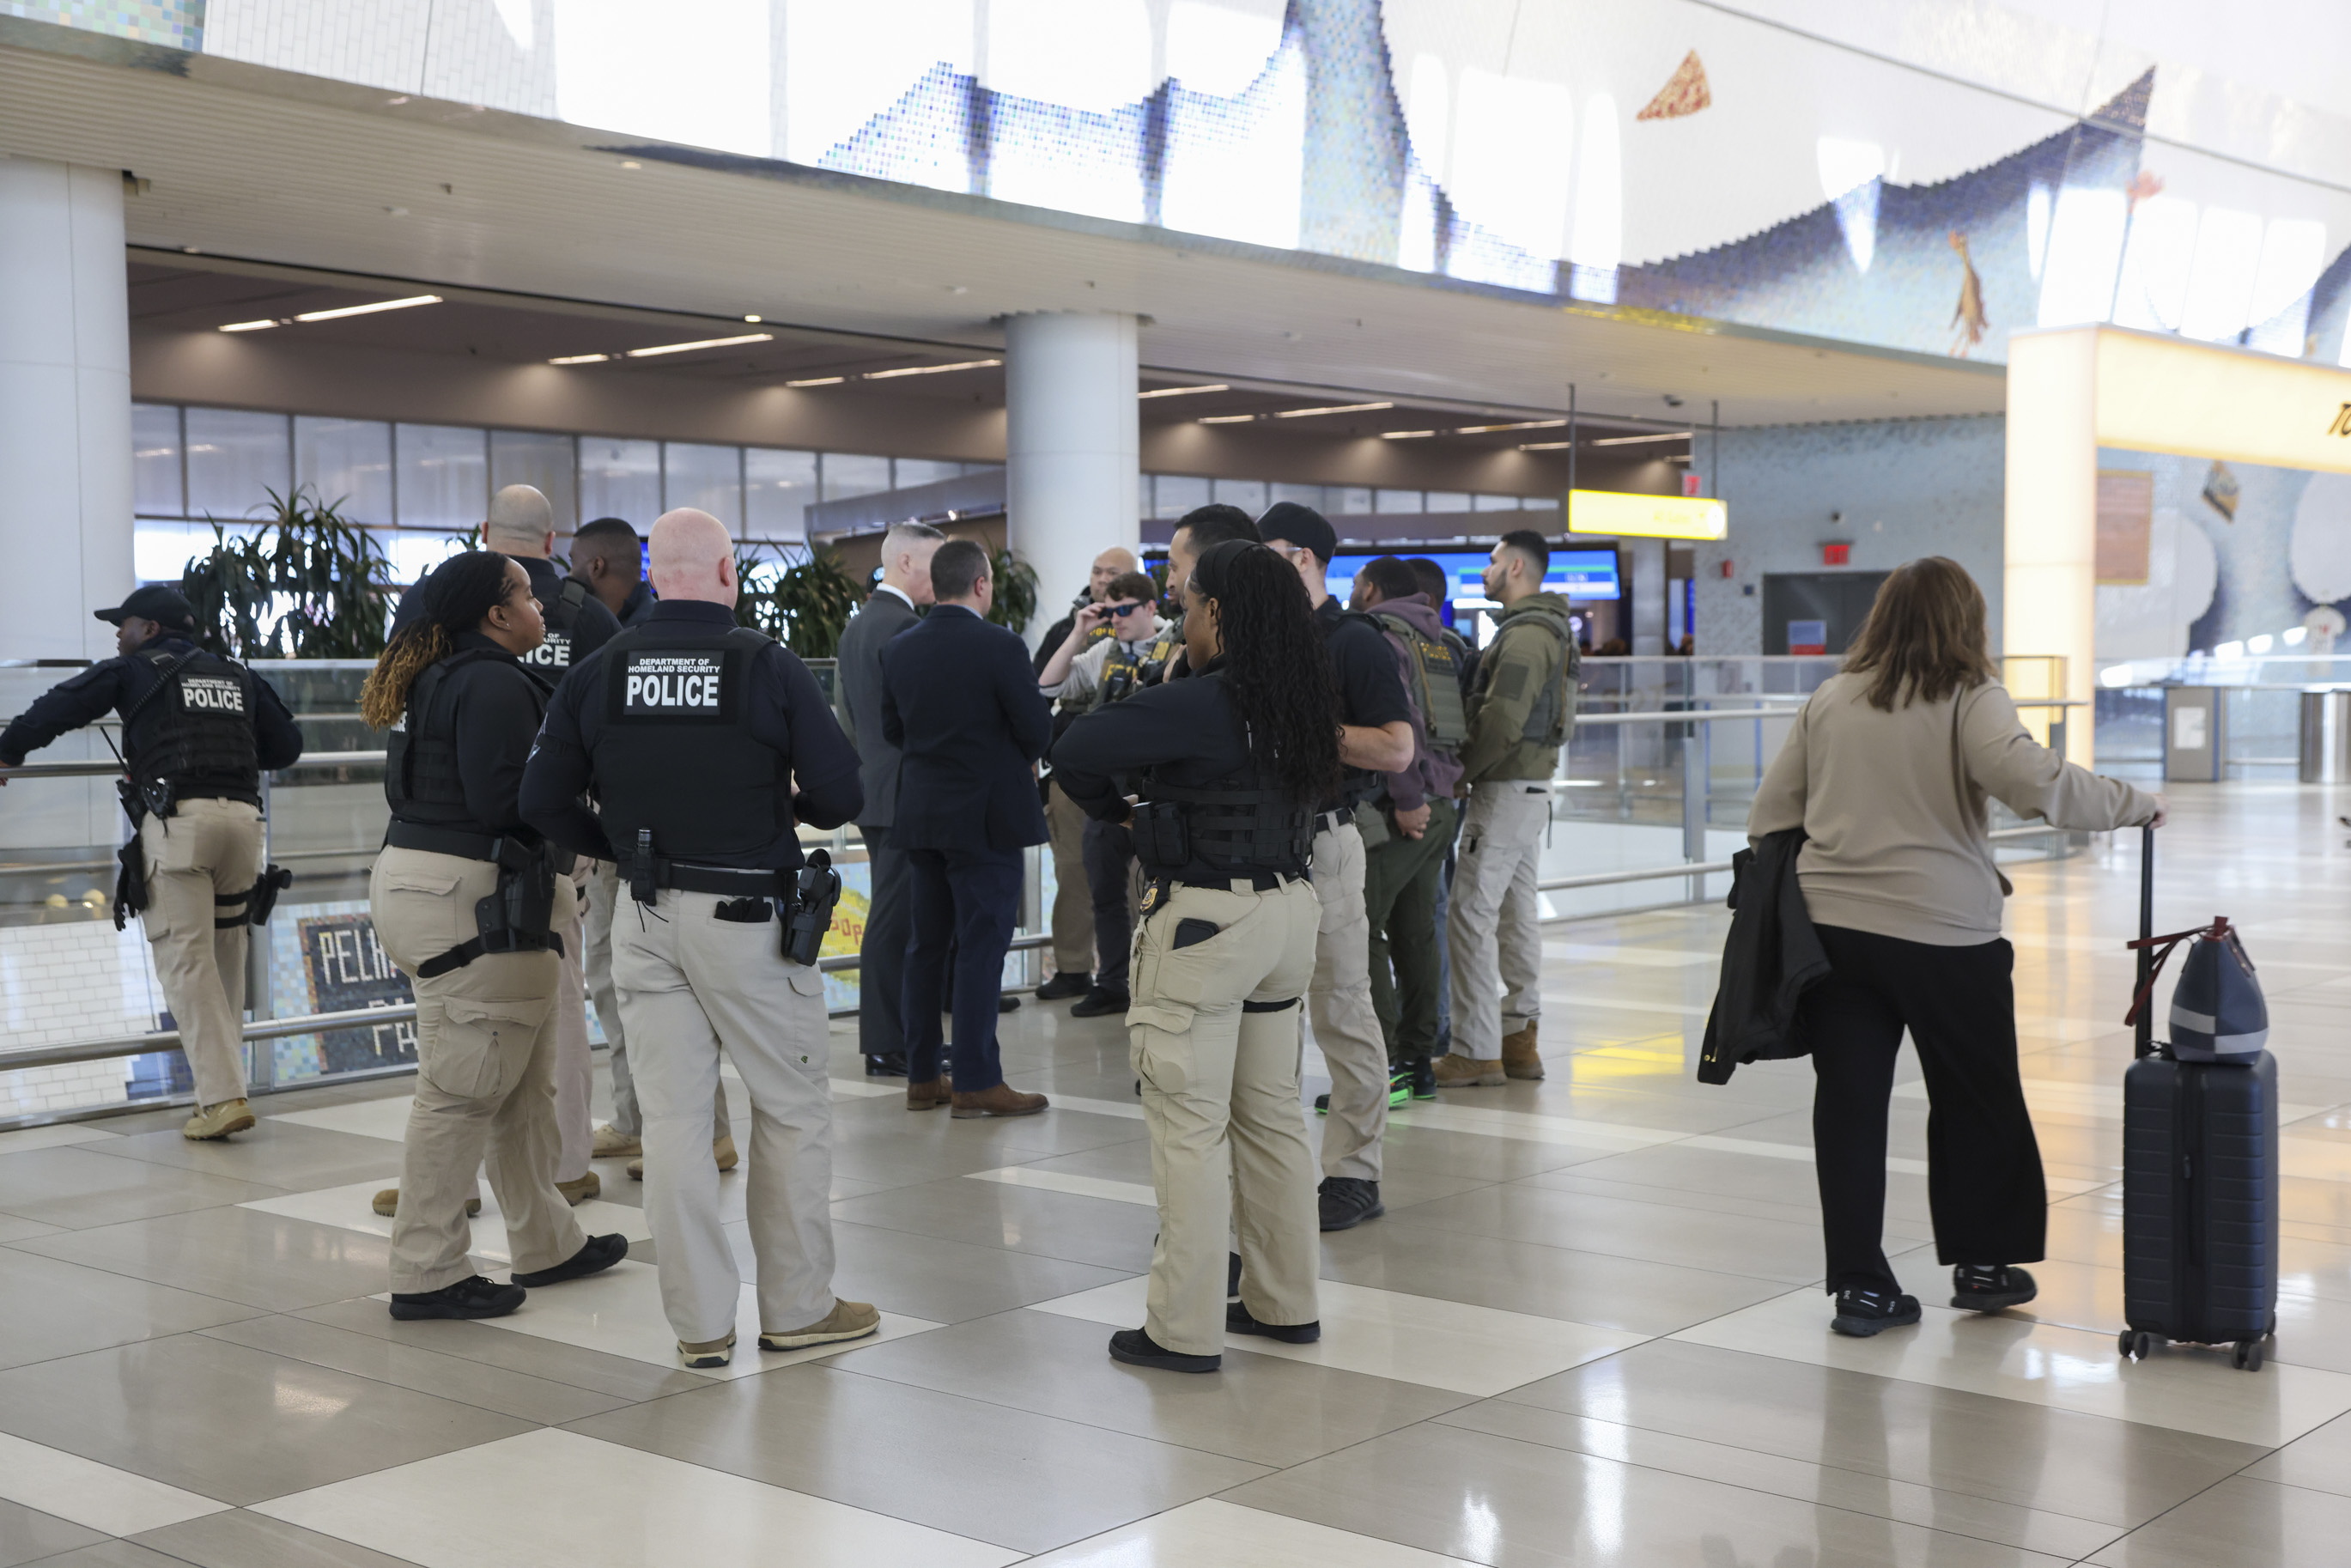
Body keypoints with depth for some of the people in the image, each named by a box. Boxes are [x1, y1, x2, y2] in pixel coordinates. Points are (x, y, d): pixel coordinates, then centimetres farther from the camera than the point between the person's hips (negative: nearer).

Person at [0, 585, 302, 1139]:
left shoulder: (133, 671, 10)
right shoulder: (237, 675, 22)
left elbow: (55, 710, 10)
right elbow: (286, 746, 23)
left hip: (176, 819, -5)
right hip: (242, 815, 5)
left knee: (187, 962, -5)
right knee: (226, 957, 14)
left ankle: (222, 1097, -12)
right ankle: (223, 1083, 18)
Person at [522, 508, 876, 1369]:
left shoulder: (597, 673, 0)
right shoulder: (769, 666, -10)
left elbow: (543, 802, 2)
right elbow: (841, 795, -9)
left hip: (646, 921, 4)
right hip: (749, 916, -3)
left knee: (673, 1117, 8)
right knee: (793, 1108, 11)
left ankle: (701, 1322, 14)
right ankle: (797, 1306, 19)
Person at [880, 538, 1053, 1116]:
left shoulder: (898, 650, 3)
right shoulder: (1000, 646, -15)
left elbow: (892, 728, 11)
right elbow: (1037, 729, -13)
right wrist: (1020, 758, 8)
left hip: (921, 813, 6)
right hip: (985, 816, -6)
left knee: (926, 944, 13)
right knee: (981, 948, -2)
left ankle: (921, 1075, 19)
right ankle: (976, 1083, 0)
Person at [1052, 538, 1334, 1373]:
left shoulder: (1202, 702, -18)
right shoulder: (1301, 704, 5)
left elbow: (1074, 749, -22)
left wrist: (1108, 806, -1)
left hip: (1205, 921, -8)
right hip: (1287, 911, 8)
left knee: (1190, 1124, -2)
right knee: (1271, 1114, 17)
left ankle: (1186, 1329, 3)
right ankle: (1286, 1303, 26)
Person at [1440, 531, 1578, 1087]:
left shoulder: (1526, 635, -16)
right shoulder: (1548, 631, 17)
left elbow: (1502, 722, -23)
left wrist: (1459, 772, -11)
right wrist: (1471, 769, 10)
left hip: (1506, 789, -10)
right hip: (1532, 788, 11)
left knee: (1470, 915, -8)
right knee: (1516, 915, 13)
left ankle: (1475, 1052, -7)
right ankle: (1520, 1039, 18)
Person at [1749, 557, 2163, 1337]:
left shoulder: (1829, 699, 10)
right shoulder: (1970, 699, -5)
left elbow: (1770, 812, 12)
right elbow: (2033, 779, -22)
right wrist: (2133, 803, -10)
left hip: (1830, 925, 4)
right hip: (1943, 931, -4)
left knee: (1850, 1103, 7)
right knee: (1975, 1098, 14)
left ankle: (1860, 1284, 9)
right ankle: (1981, 1263, 25)